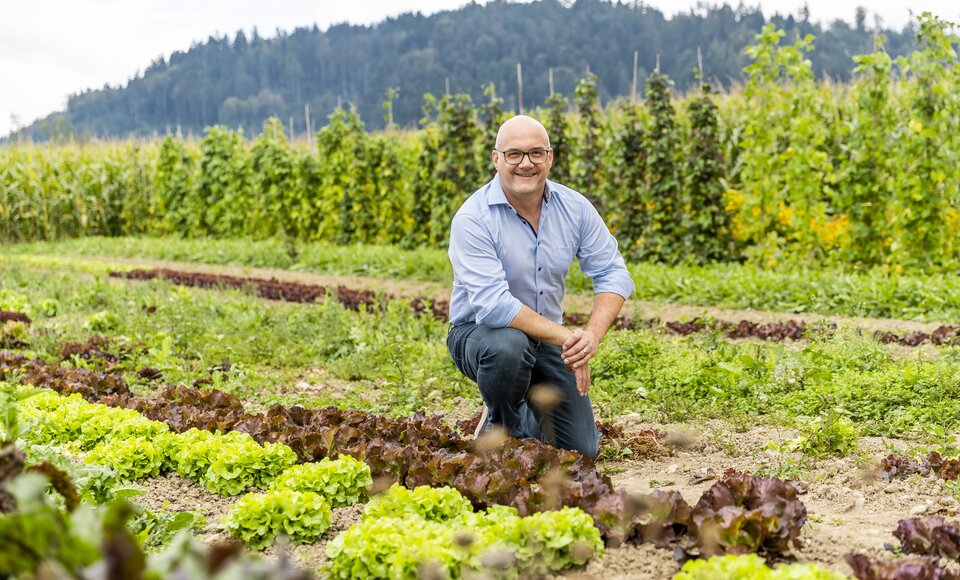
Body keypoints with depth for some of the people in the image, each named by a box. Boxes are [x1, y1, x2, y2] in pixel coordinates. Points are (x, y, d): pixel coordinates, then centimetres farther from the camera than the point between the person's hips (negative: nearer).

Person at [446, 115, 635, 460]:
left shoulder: (574, 208, -7)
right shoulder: (472, 219, -23)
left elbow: (614, 275, -6)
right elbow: (493, 305, -31)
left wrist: (592, 335, -25)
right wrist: (565, 337, -32)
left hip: (547, 340, 4)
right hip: (480, 332, -4)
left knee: (580, 452, -1)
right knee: (509, 347, -41)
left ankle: (525, 415, 32)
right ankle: (498, 426, -8)